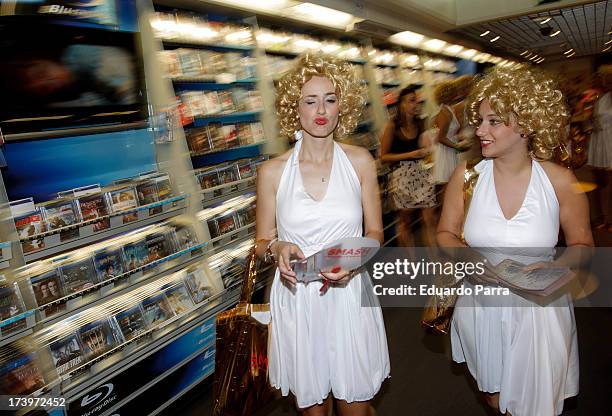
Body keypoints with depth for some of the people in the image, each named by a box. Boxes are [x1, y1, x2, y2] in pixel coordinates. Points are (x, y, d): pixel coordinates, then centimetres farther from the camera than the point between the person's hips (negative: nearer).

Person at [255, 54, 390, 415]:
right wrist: (277, 248, -18)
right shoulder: (272, 172, -4)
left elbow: (375, 232, 6)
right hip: (297, 300, 0)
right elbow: (262, 242, 5)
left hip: (350, 295, 1)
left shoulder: (360, 162, -1)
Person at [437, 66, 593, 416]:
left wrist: (554, 269, -21)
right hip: (481, 307, 2)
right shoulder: (467, 175, -10)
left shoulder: (560, 181, -14)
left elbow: (582, 245, -1)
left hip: (539, 309, -1)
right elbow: (446, 233, 0)